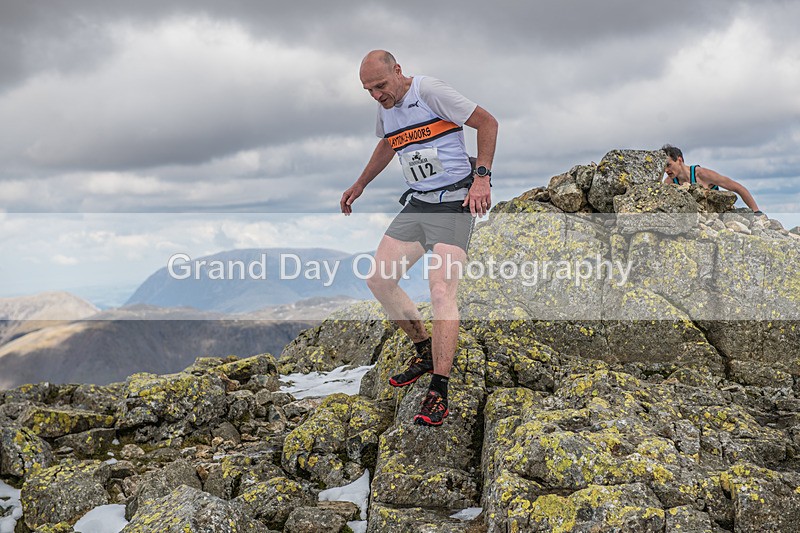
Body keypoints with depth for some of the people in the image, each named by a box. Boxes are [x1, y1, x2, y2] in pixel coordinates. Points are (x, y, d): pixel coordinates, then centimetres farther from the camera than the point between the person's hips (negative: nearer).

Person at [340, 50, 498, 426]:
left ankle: (438, 394, -21)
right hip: (417, 204, 9)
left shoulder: (428, 91, -12)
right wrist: (359, 185, 38)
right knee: (378, 280, 4)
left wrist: (482, 176, -17)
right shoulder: (386, 107, 12)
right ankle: (425, 351, 22)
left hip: (454, 202, -8)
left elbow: (487, 122, -10)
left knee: (441, 290, -20)